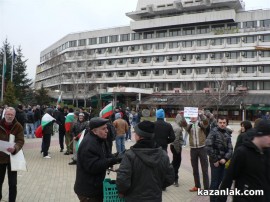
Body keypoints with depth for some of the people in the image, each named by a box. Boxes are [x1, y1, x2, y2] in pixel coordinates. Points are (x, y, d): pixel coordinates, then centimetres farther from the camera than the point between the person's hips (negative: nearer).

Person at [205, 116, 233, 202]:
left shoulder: (227, 134, 8)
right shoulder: (213, 132, -9)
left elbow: (230, 149, 5)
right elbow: (208, 146, -18)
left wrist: (225, 158, -10)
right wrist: (214, 160, -14)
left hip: (224, 161, 5)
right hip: (215, 161, -5)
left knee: (221, 181, 12)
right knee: (214, 182, 0)